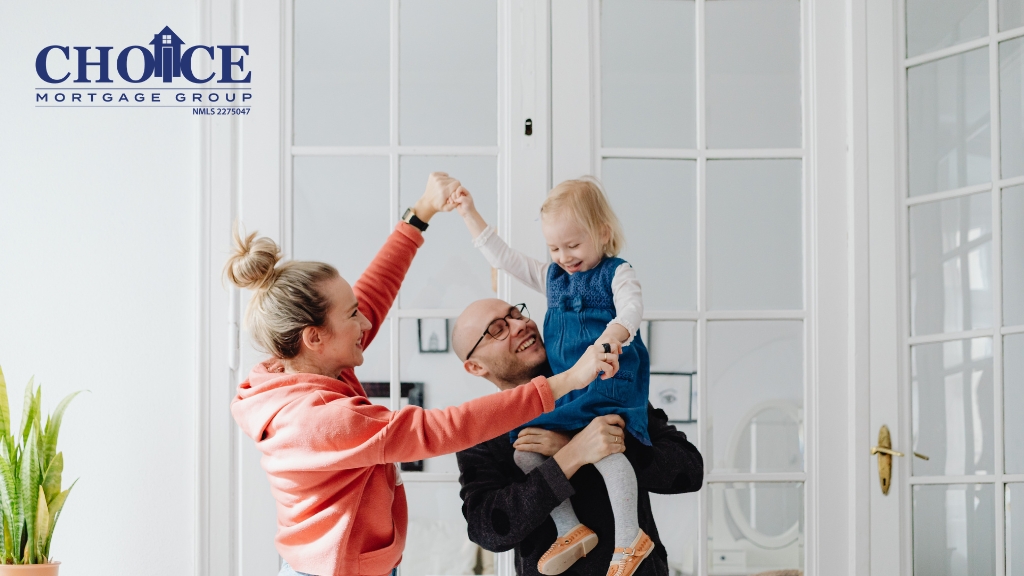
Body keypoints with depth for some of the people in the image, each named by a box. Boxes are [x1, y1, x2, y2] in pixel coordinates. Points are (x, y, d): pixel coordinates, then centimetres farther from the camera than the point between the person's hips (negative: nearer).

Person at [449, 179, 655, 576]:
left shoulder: (617, 274, 1)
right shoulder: (552, 276, 20)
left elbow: (631, 307, -18)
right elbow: (502, 257, 22)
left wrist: (614, 333, -41)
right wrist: (469, 214, 17)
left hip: (608, 382, -7)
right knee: (525, 452, -8)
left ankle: (629, 539, -19)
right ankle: (570, 529, 2)